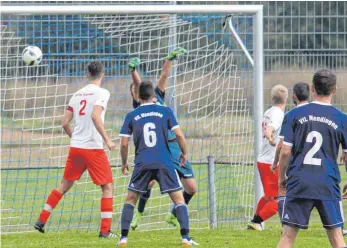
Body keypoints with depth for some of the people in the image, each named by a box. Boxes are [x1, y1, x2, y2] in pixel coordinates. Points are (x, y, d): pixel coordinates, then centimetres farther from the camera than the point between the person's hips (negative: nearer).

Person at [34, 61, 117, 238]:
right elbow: (95, 116, -23)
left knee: (65, 185, 18)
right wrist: (107, 140, -19)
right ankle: (105, 230, -2)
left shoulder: (77, 94, 11)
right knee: (108, 187, 4)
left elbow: (65, 122, 10)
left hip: (75, 147, 6)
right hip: (93, 148, -6)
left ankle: (41, 221, 16)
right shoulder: (102, 93, -7)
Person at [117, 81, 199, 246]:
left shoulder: (131, 116, 8)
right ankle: (185, 238, -6)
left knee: (130, 200, 15)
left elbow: (124, 144, 6)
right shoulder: (165, 112, 5)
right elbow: (179, 135, 0)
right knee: (179, 199, 6)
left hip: (142, 164, 1)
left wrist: (124, 163, 22)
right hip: (165, 163, -1)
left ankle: (123, 238, 7)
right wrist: (184, 153, 17)